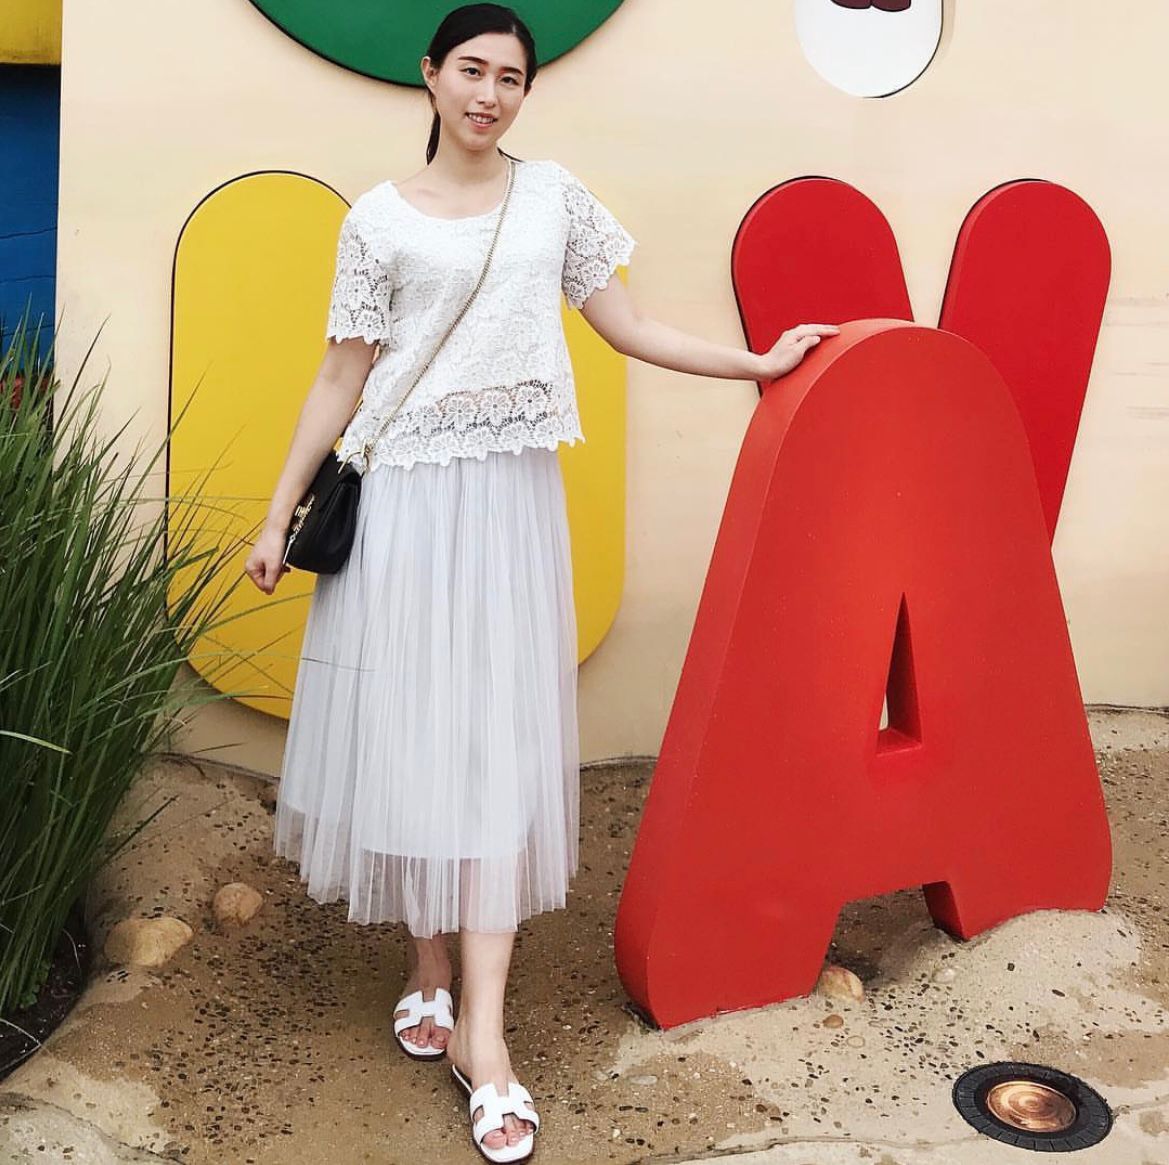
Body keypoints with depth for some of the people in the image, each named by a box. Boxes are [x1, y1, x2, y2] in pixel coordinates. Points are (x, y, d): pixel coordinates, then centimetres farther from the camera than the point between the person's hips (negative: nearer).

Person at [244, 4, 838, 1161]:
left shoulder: (557, 197, 8)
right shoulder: (381, 219, 2)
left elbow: (630, 329, 12)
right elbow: (340, 379, 4)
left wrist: (760, 363, 11)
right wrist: (278, 517, 3)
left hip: (511, 498, 1)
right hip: (403, 498, -1)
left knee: (499, 741, -1)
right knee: (408, 727, 3)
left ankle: (481, 1026, 2)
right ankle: (428, 970, 22)